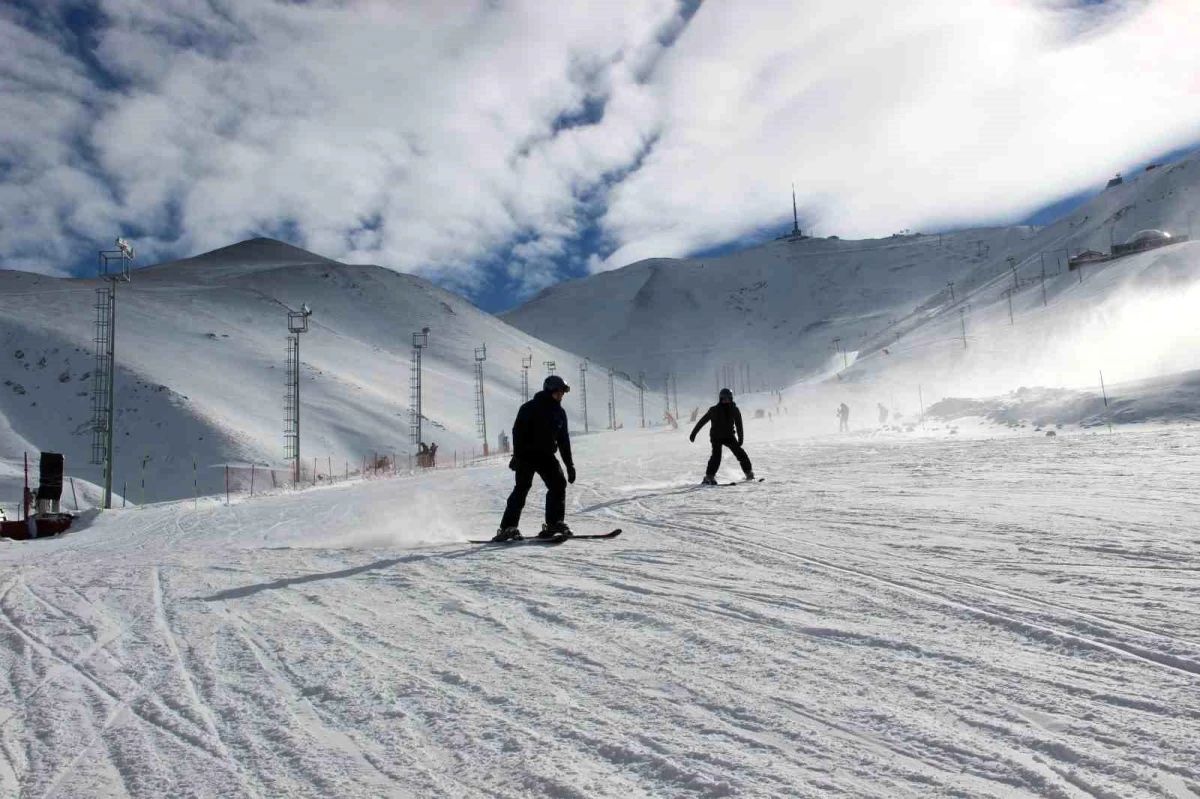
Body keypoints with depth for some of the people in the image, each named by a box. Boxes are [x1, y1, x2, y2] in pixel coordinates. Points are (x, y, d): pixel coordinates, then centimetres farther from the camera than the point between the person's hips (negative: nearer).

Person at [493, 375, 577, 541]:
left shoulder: (560, 413, 10)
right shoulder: (530, 408, -9)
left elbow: (564, 440, 15)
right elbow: (518, 433, -14)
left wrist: (570, 465, 13)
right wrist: (517, 457, -23)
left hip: (547, 456, 6)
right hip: (528, 455, -6)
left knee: (559, 484, -8)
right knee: (522, 488, -12)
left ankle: (554, 524, 0)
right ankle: (507, 528, -8)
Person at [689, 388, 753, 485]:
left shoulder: (734, 410, -3)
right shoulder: (714, 410, -9)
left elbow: (739, 425, -2)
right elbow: (702, 421, -3)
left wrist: (740, 438, -12)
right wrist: (693, 433, -3)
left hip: (729, 436, 3)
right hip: (716, 437, -3)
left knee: (740, 453, -3)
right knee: (716, 456, -21)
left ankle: (748, 472, 13)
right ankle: (709, 476, -17)